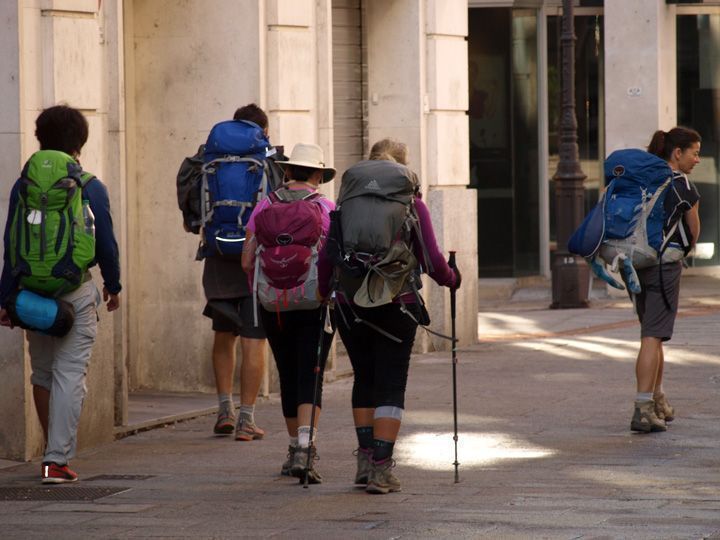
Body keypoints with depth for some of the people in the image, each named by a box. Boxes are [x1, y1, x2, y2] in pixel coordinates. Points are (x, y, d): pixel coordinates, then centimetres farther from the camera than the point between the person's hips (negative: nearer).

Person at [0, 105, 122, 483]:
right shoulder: (91, 189, -4)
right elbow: (106, 245, 0)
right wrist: (113, 286, 17)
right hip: (76, 291, -3)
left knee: (42, 373, 17)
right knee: (70, 374, -3)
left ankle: (56, 450, 26)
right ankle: (57, 460, -9)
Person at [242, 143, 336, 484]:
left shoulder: (266, 207, 2)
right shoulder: (327, 209, -4)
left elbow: (248, 260, 0)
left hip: (274, 304, 2)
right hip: (316, 303, -2)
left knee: (288, 377, 15)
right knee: (310, 379, -5)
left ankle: (296, 449, 25)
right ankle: (305, 450, -22)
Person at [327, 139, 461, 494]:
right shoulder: (411, 205, -2)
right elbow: (431, 260, -5)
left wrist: (324, 289, 17)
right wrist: (451, 279, 14)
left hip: (350, 302, 3)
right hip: (396, 304, -3)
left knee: (364, 379, 18)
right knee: (391, 384, 1)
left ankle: (365, 459, 17)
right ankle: (381, 469, -5)